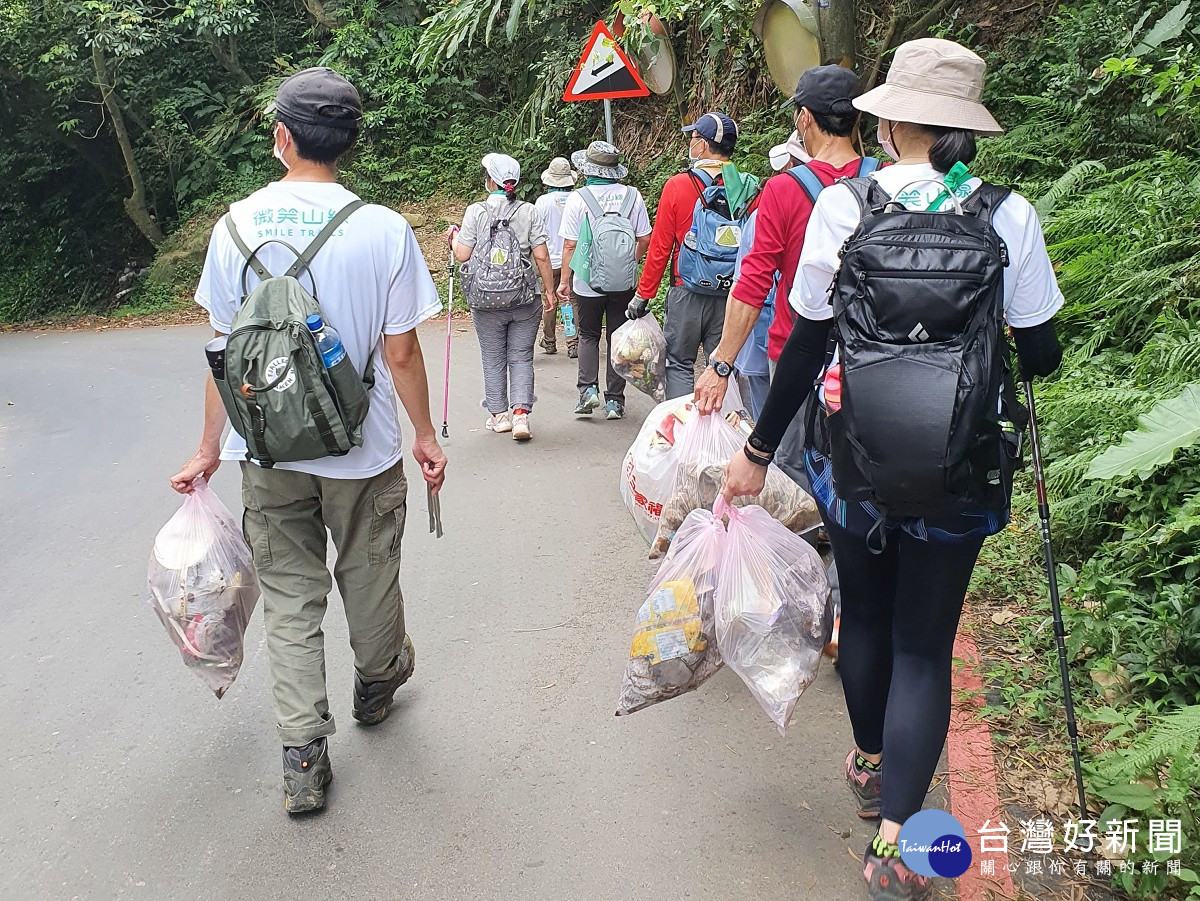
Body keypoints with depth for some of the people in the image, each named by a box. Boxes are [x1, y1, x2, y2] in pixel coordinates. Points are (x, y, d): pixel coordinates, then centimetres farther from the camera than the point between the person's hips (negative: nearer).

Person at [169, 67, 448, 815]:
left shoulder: (237, 224, -6)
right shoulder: (383, 229, -13)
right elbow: (401, 353, -10)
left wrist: (209, 448, 10)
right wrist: (426, 434, 4)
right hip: (362, 448, -1)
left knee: (290, 593, 11)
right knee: (368, 578, 20)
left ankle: (303, 758, 11)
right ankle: (377, 683, 44)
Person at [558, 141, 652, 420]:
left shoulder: (578, 198, -10)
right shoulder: (632, 196, -4)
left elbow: (569, 245, -9)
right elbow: (645, 240, 1)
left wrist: (564, 281, 0)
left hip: (587, 282, -1)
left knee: (588, 336, 17)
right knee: (617, 338, 11)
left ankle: (588, 389, 1)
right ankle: (614, 400, 12)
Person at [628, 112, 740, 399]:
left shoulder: (678, 185, -7)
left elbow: (660, 247, -4)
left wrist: (643, 295, 3)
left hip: (687, 292, -2)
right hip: (731, 296, 2)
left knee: (679, 365, 8)